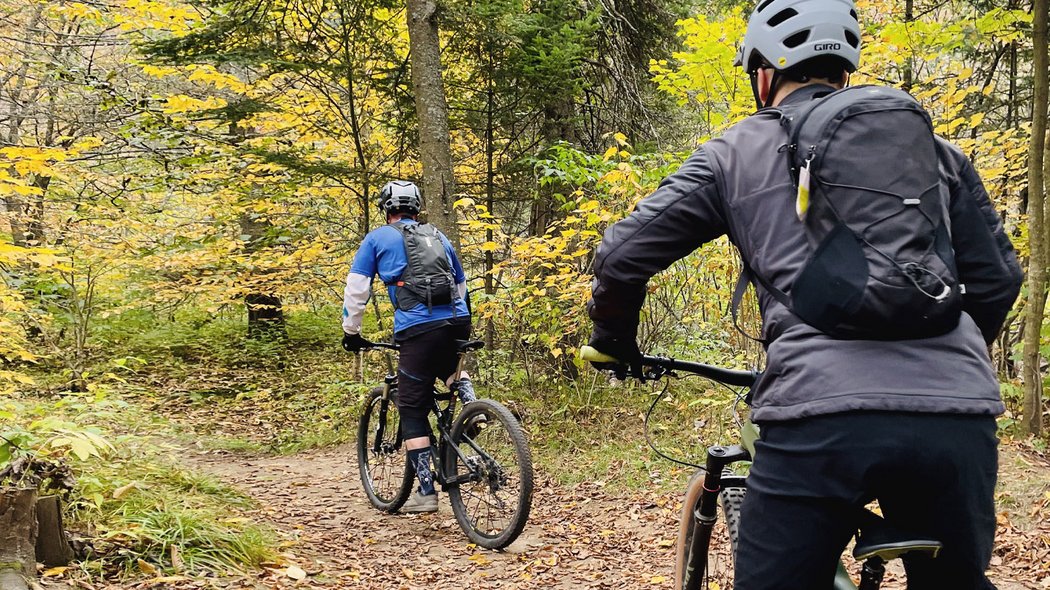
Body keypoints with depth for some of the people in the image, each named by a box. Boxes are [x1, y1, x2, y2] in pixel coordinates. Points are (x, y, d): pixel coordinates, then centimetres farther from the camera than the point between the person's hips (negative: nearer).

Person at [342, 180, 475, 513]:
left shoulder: (378, 238, 13)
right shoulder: (438, 237, 25)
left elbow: (356, 288, 11)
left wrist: (351, 333, 22)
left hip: (417, 331, -4)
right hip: (458, 323, 4)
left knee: (413, 411, 6)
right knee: (451, 369, 37)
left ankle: (426, 492, 2)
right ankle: (471, 407, 8)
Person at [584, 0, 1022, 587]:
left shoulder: (737, 153, 14)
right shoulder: (930, 145, 21)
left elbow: (621, 257, 11)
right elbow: (999, 275, 20)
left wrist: (616, 342, 29)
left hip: (820, 413, -3)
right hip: (959, 417, 3)